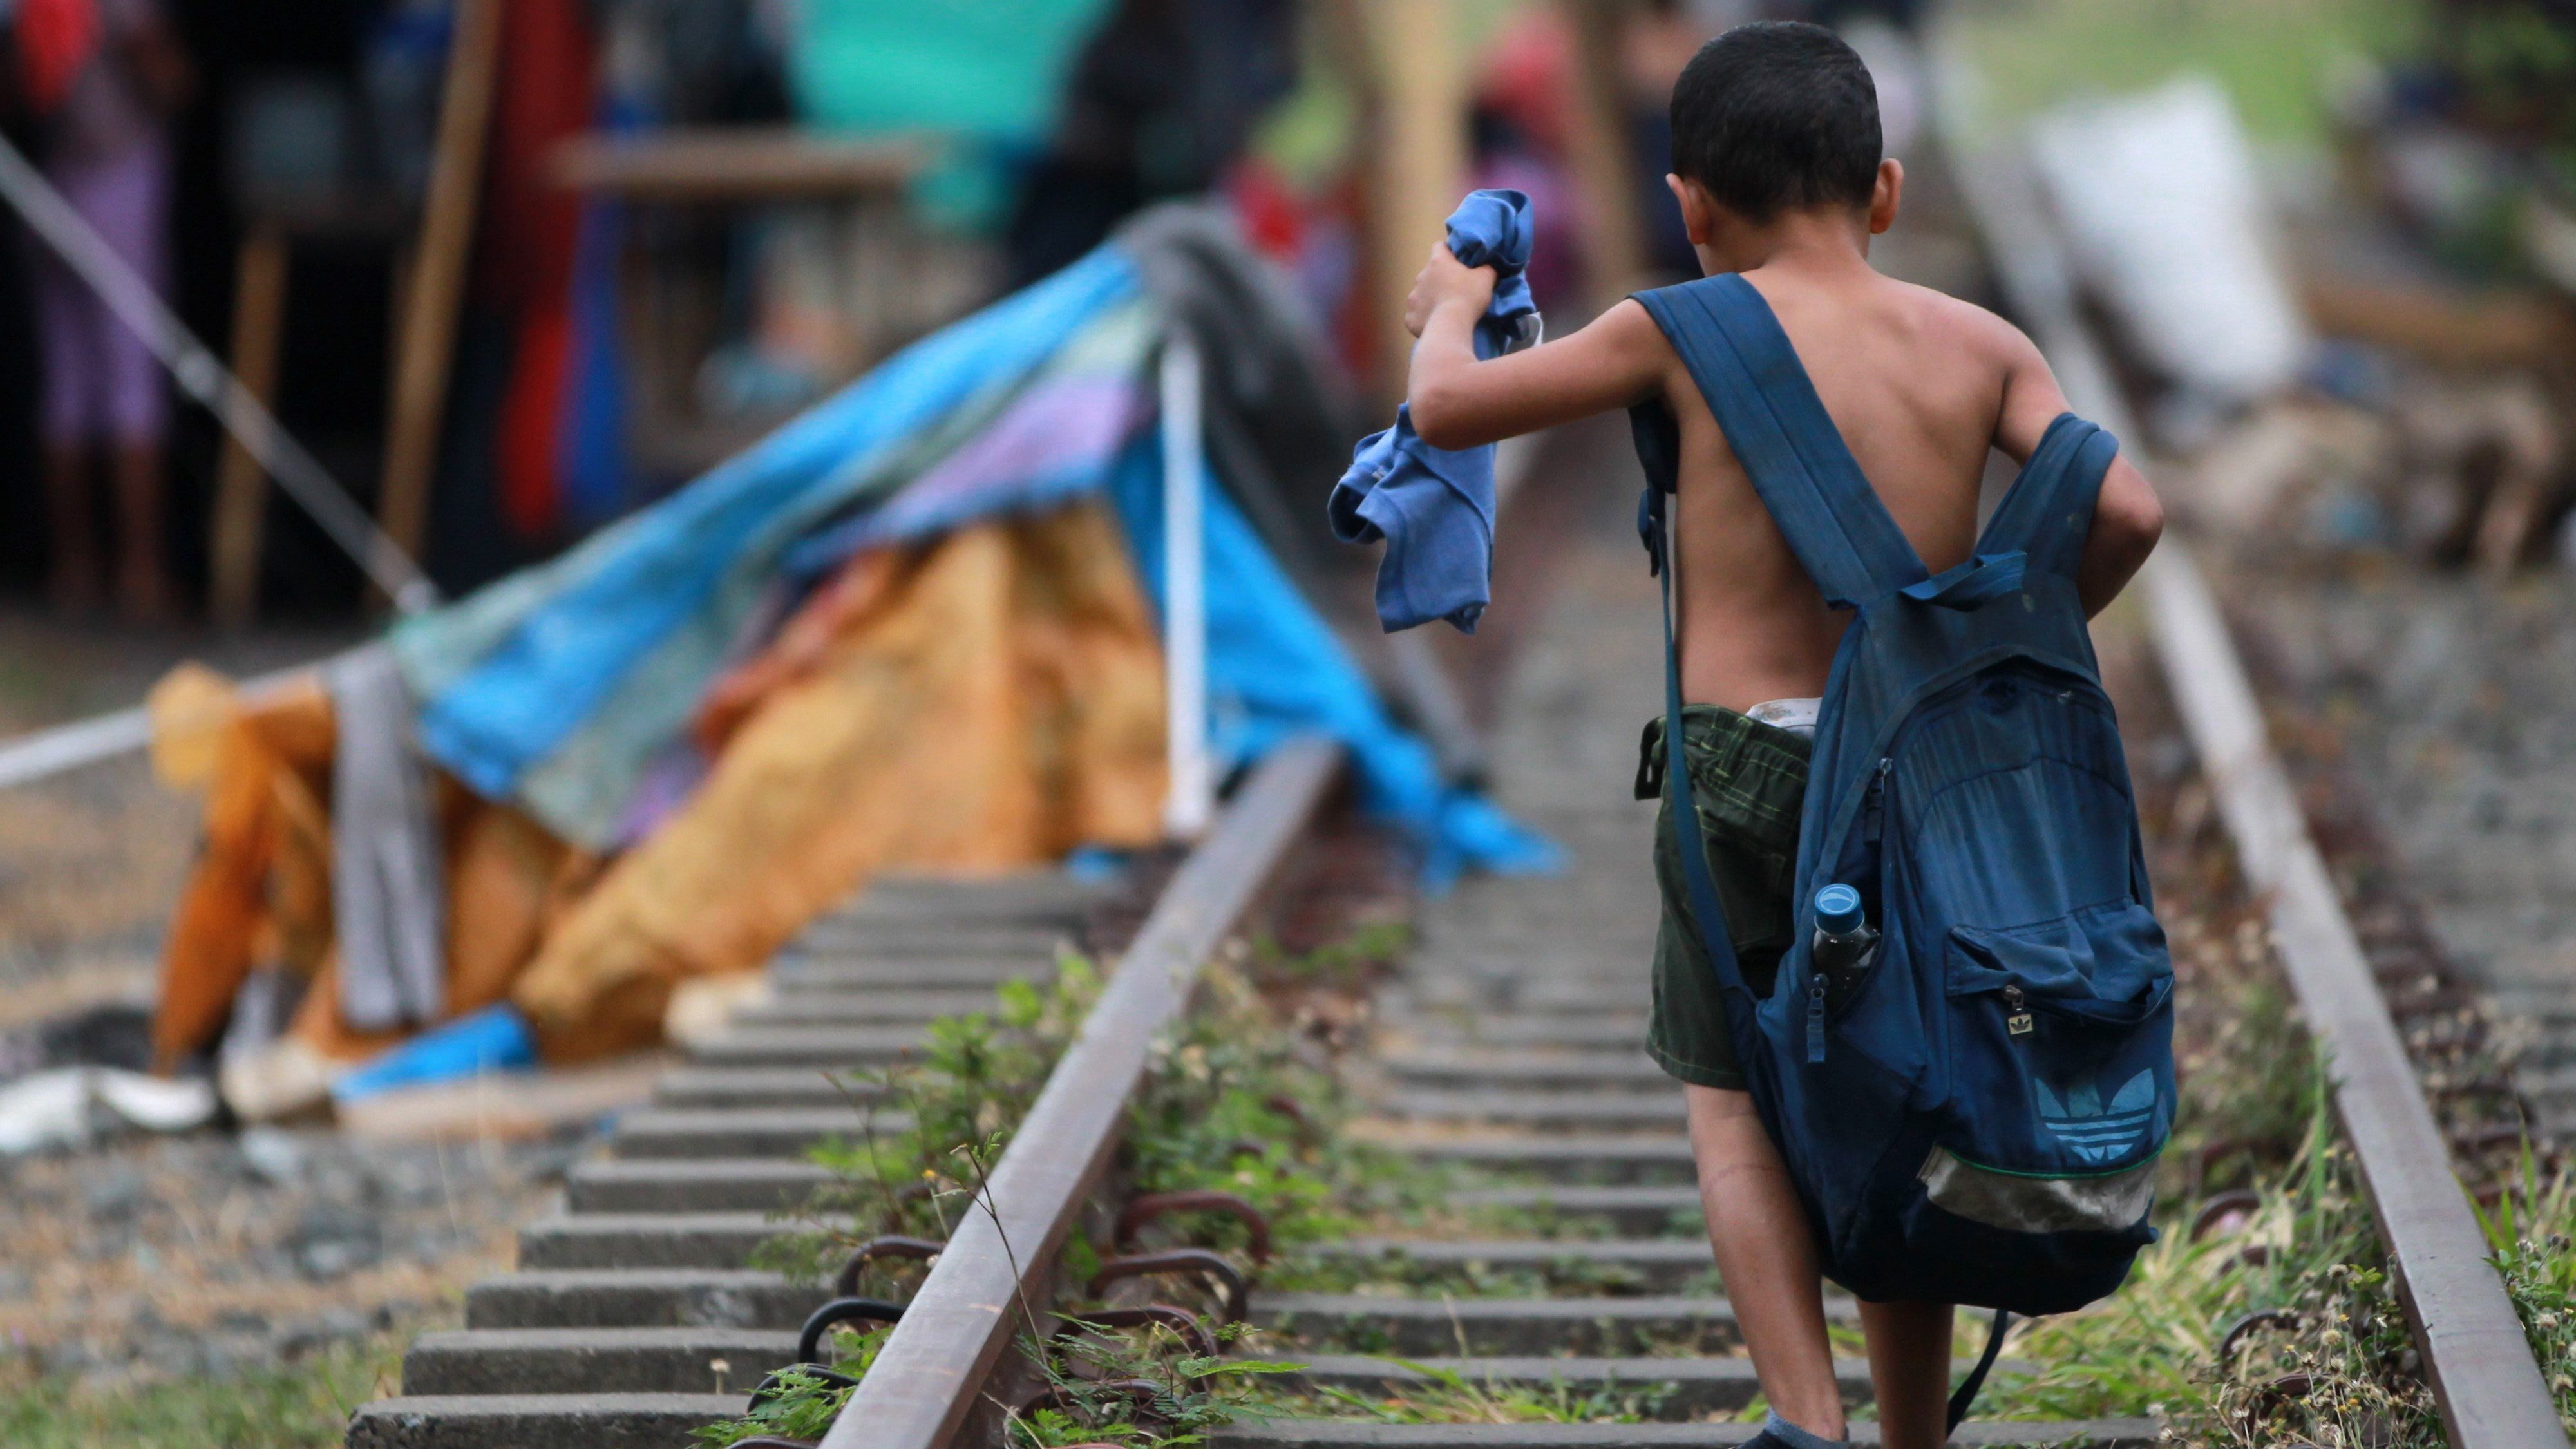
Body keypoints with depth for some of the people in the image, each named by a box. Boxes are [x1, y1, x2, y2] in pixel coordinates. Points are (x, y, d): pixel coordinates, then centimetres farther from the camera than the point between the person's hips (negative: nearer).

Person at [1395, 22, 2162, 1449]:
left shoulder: (1690, 330, -4)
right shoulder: (1978, 345, 3)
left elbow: (1447, 411, 1)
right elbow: (2124, 511, -6)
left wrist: (1450, 309, 22)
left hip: (1750, 760, -2)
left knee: (1734, 1100, 9)